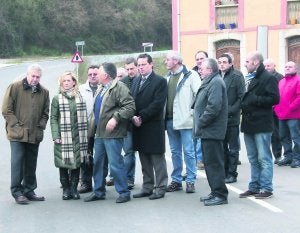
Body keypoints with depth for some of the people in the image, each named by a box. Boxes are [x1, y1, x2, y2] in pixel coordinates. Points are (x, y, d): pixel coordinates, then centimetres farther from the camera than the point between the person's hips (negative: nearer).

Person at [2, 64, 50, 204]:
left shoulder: (44, 92, 11)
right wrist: (16, 125, -9)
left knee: (31, 165, 10)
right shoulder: (15, 87, -2)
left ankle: (29, 190, 20)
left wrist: (41, 126, 2)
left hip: (35, 135, 4)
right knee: (17, 162, -6)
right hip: (17, 134, -4)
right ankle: (17, 192, 1)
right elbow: (6, 110, -5)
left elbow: (45, 113, 16)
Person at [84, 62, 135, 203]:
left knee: (115, 163, -7)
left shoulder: (119, 88, -12)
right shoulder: (101, 89, 17)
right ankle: (98, 192, 24)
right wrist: (92, 128, 20)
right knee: (98, 162, 14)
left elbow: (130, 107, -21)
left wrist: (115, 118, -25)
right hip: (100, 133, 9)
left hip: (112, 134, -9)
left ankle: (124, 192, 3)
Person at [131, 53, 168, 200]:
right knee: (144, 160, 12)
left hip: (153, 126, -6)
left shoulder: (160, 81, -6)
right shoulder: (136, 81, 15)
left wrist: (141, 117, -16)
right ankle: (147, 187, 20)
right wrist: (133, 117, -7)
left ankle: (160, 188, 8)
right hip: (139, 127, 6)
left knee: (157, 159, 2)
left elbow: (157, 104, -15)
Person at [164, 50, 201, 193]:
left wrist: (194, 112, -14)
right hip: (170, 120, 7)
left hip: (185, 120, -6)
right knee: (175, 152, 12)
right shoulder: (168, 77, 14)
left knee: (188, 152, -2)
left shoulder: (191, 75, -7)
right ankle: (176, 180, 20)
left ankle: (190, 181, 5)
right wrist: (165, 116, 10)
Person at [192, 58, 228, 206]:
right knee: (210, 162, 15)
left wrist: (201, 122, -17)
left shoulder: (216, 83, -15)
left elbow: (214, 107, -25)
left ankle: (220, 195, 0)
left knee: (214, 163, -6)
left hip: (211, 131, -11)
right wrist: (199, 124, 15)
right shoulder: (210, 82, 19)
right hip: (208, 131, 11)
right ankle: (215, 192, 22)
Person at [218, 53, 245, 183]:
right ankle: (224, 172, 21)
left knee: (233, 148, 3)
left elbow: (241, 97, -11)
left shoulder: (237, 76, -5)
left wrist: (230, 110, -17)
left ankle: (232, 174, 9)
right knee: (222, 147, 12)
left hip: (232, 118, -5)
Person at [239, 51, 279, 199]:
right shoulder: (248, 79, 18)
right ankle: (254, 187, 20)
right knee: (253, 159, 14)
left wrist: (255, 100, -18)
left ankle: (266, 188, 2)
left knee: (264, 158, -4)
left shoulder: (268, 78, -8)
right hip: (248, 124, 8)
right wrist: (244, 104, 5)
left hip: (262, 125, -8)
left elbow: (274, 98, -17)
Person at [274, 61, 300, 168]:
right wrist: (277, 108, 8)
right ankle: (288, 156, 24)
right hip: (282, 115, 8)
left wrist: (290, 108, -16)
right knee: (284, 137, 14)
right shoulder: (281, 81, 18)